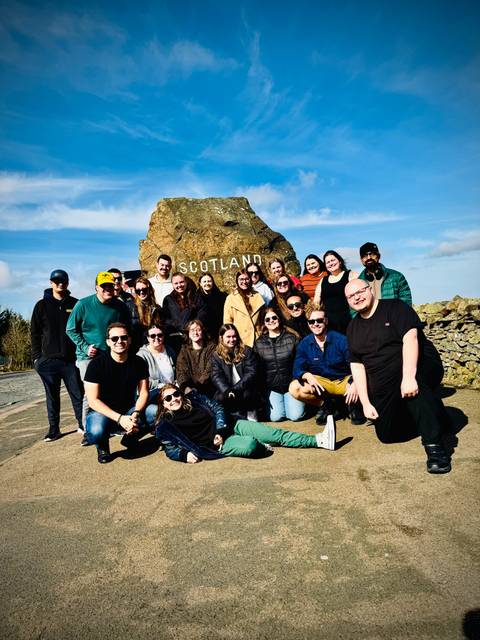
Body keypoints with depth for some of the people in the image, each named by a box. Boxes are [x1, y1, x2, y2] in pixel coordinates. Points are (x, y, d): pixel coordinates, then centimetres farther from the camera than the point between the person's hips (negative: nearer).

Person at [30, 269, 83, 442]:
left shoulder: (75, 304, 6)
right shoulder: (42, 305, 6)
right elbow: (35, 332, 6)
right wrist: (36, 356, -1)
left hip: (71, 359, -1)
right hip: (48, 360, 1)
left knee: (78, 394, 1)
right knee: (52, 396, 9)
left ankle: (84, 425, 11)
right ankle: (53, 429, 20)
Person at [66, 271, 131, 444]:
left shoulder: (120, 306, 0)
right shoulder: (83, 305, -7)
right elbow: (71, 330, 0)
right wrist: (85, 347, -10)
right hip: (89, 356, -2)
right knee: (90, 393, -4)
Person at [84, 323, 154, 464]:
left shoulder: (139, 363, -4)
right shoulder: (96, 364, -14)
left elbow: (143, 393, -1)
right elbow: (93, 400, -17)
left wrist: (135, 414, -23)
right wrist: (119, 419, -28)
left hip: (130, 410, 3)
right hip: (102, 411, -3)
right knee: (96, 433, -36)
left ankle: (130, 438, 9)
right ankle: (102, 446, 6)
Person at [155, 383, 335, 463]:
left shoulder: (194, 398, 6)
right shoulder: (165, 426, -2)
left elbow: (217, 408, 8)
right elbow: (171, 449, 0)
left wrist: (220, 430, -7)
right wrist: (185, 454, -21)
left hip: (231, 427, 4)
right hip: (218, 445, -4)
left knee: (276, 434, -9)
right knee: (251, 445, -34)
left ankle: (319, 440, -9)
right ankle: (261, 448, 3)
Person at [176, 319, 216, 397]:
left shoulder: (212, 347, 6)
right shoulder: (184, 350, 14)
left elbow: (209, 371, -5)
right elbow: (181, 371, 1)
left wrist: (196, 387, -17)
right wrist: (186, 387, -19)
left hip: (207, 390, -3)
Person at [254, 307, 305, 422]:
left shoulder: (292, 338, 2)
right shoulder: (258, 343, 5)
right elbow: (257, 368, 7)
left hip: (291, 383, -1)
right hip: (271, 387, 1)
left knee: (296, 415, -14)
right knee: (275, 417, -15)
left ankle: (292, 401, 18)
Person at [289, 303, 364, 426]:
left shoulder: (341, 340, -13)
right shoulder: (304, 344, -4)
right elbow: (297, 369, -10)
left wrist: (355, 384, -37)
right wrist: (308, 375, -34)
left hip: (344, 380, -2)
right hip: (321, 382, 2)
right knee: (294, 388, -24)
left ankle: (352, 403, 1)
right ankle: (326, 405, -4)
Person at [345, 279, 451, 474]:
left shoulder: (395, 307, -7)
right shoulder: (353, 328, 9)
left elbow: (410, 337, -22)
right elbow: (357, 366, 5)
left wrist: (408, 377, -35)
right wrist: (365, 403, -2)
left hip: (421, 368, -6)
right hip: (384, 392, 6)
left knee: (415, 383, -39)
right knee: (386, 436, 2)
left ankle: (434, 445, -30)